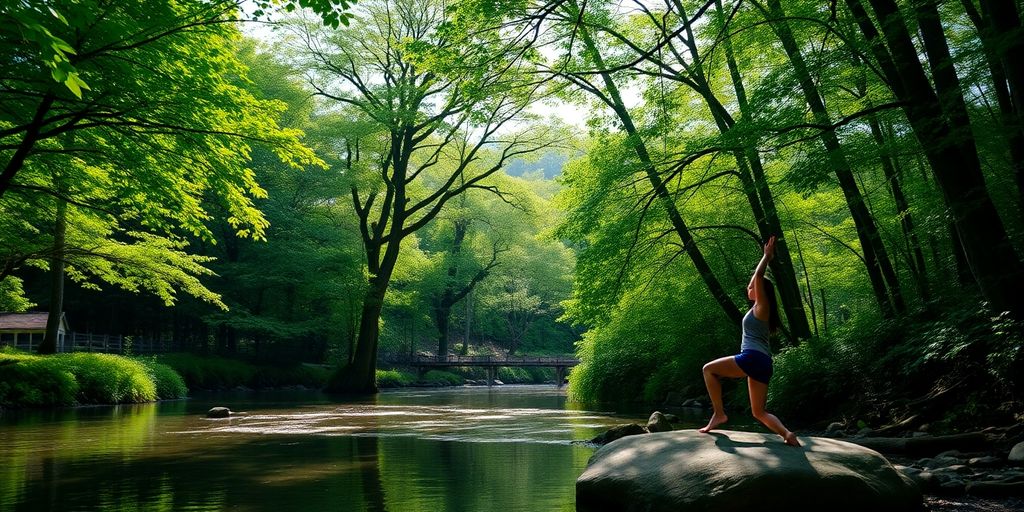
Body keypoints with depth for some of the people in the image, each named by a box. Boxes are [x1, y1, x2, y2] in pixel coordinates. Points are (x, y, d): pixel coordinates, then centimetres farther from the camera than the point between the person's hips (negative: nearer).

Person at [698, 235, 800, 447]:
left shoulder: (762, 306, -1)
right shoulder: (760, 309, 22)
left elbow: (758, 277, -9)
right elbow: (757, 279, 34)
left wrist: (767, 257, 0)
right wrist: (767, 258, 36)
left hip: (753, 358, -9)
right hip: (763, 363, 9)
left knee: (709, 369, 3)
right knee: (759, 412, 5)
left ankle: (719, 413, -1)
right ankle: (787, 434, -18)